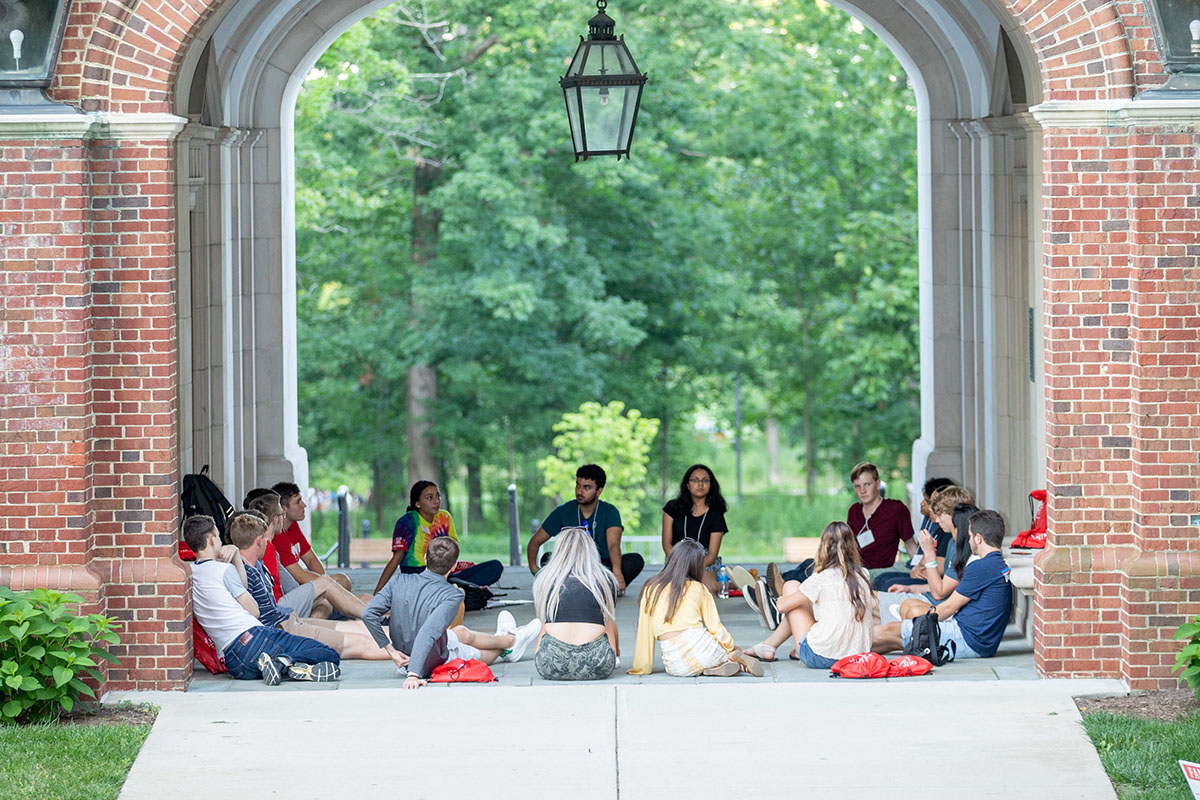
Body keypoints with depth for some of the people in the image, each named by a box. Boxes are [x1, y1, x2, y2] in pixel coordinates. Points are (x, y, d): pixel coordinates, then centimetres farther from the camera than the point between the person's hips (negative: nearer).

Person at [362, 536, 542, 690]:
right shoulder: (451, 596, -30)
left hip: (403, 656, 6)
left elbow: (369, 614, -17)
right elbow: (428, 632, -42)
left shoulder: (398, 581, -16)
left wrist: (391, 651, -10)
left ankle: (510, 640, 59)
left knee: (462, 633, 32)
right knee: (485, 654, 27)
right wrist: (414, 674, -44)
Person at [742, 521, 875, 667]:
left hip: (821, 659, -5)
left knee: (791, 586, 12)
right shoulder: (863, 575, 3)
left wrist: (781, 599, 28)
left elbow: (782, 606, 2)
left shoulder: (821, 579, -10)